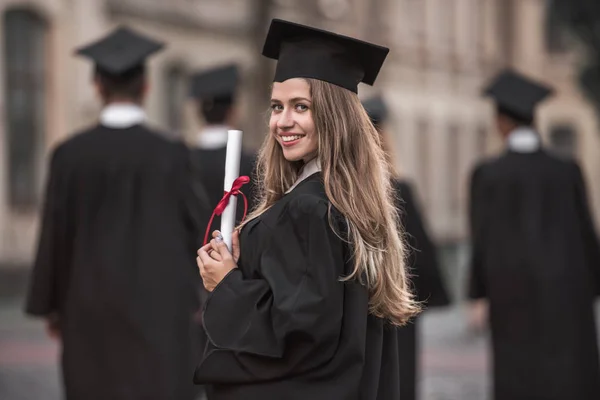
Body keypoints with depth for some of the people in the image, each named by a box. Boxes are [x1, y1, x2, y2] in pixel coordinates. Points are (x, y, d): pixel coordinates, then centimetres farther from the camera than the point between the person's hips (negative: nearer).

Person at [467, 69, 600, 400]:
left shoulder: (487, 174, -6)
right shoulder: (567, 172, -1)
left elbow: (483, 238, -7)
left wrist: (478, 298, 1)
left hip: (512, 295, -1)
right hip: (566, 291, 1)